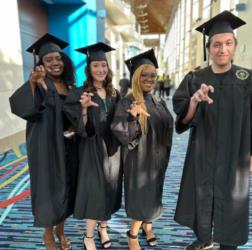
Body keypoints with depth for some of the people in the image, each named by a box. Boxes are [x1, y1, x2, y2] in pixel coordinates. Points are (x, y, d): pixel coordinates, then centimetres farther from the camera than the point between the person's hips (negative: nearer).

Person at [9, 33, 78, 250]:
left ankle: (60, 230, 36)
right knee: (48, 187, 7)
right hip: (45, 146, -5)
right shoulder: (39, 83, -9)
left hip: (67, 146, 6)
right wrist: (32, 82, -46)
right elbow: (18, 105, -29)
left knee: (66, 185, 14)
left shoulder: (69, 85, 7)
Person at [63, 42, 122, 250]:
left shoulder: (114, 93, 6)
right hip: (93, 149, -5)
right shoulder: (80, 94, -9)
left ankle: (103, 227, 37)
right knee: (94, 190, 1)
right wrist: (84, 108, -30)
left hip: (112, 147, 5)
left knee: (110, 188, 14)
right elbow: (80, 128, -14)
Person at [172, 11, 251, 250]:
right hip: (202, 154, 1)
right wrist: (194, 100, -29)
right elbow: (183, 118, -10)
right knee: (202, 197, 14)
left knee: (230, 202, 10)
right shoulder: (194, 79, -2)